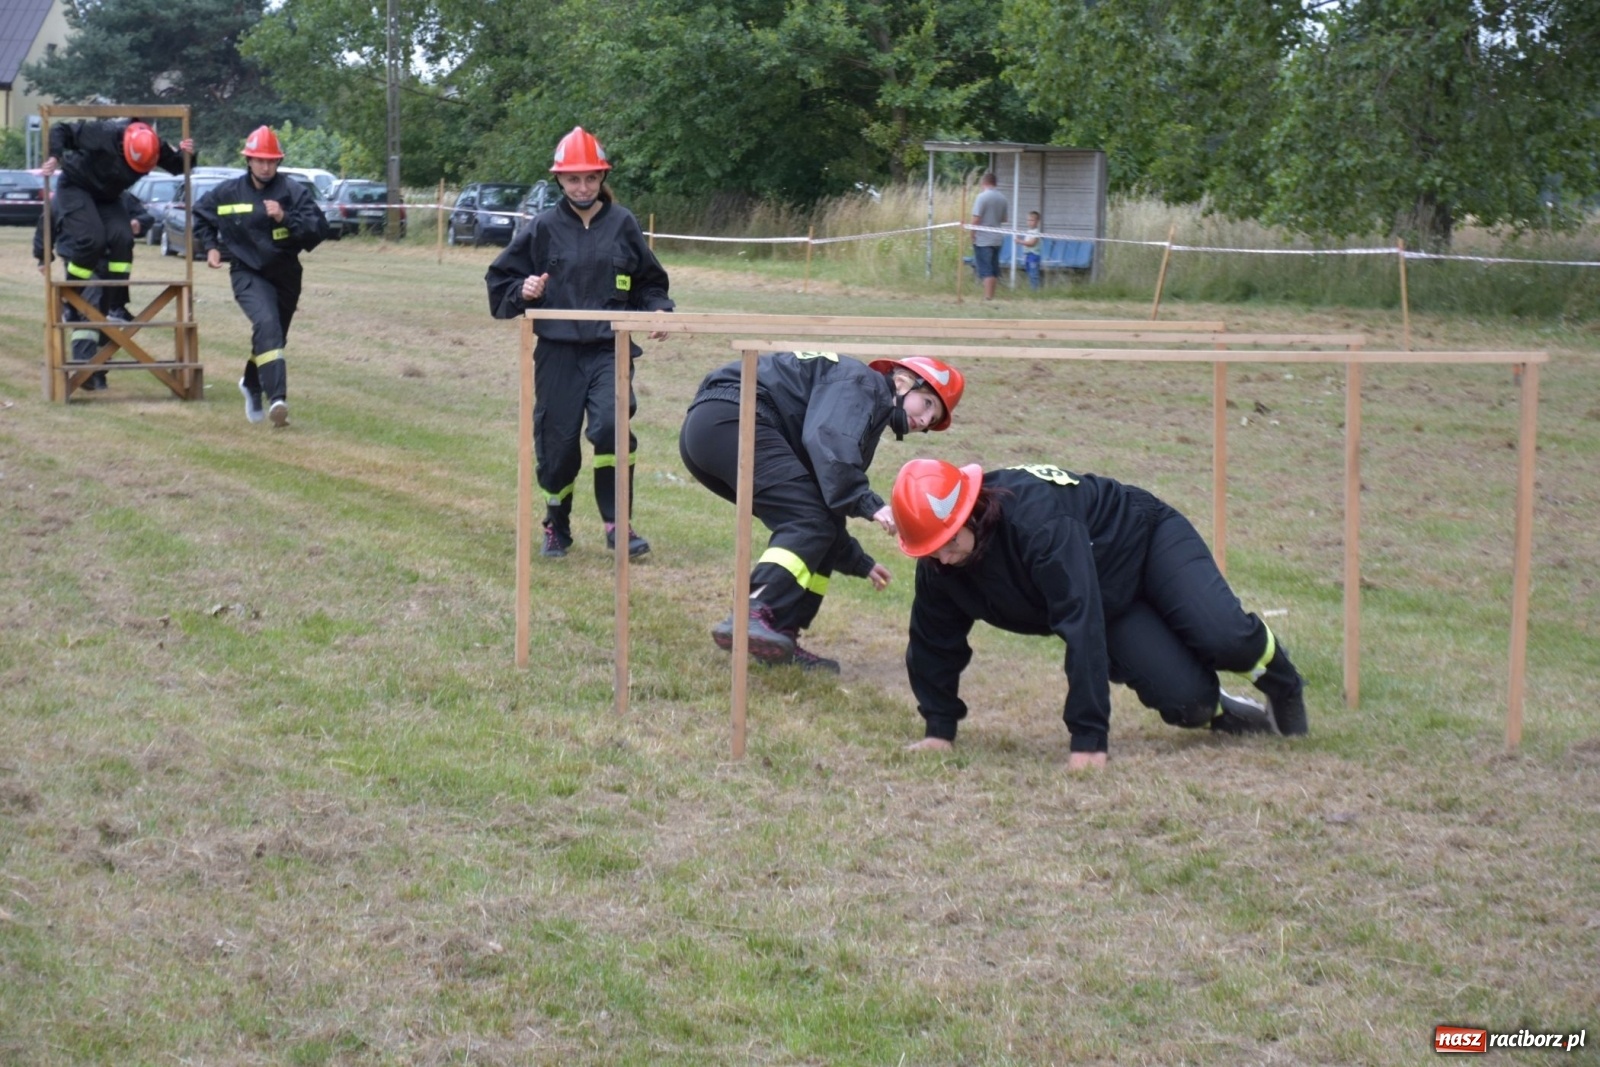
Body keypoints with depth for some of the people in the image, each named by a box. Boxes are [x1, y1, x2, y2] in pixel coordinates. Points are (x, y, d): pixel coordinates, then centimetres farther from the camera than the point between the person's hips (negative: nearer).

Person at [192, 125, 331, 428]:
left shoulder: (293, 192, -7)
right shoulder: (227, 192, -2)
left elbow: (320, 229, -16)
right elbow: (200, 216, 18)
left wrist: (285, 218, -28)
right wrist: (211, 247, 5)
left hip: (285, 275, 2)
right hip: (248, 274, -2)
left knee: (274, 335, 18)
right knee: (267, 325, -28)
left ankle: (252, 384, 49)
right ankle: (277, 398, -38)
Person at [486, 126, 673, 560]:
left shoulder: (622, 223, 5)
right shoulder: (542, 227, 2)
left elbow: (649, 281, 14)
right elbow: (500, 281, 6)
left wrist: (657, 310, -5)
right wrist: (522, 292, -14)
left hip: (610, 349, 0)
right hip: (557, 353, 0)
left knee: (611, 425, -20)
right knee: (556, 443, 4)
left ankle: (618, 523, -10)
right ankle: (557, 528, 26)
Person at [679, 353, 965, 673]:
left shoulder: (866, 413, 28)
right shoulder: (863, 384, -1)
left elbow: (825, 495, 30)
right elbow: (828, 440, -20)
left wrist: (858, 562, 34)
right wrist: (869, 504, -25)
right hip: (731, 419, -10)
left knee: (817, 525, 10)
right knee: (809, 522, -18)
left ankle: (779, 638, 3)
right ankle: (750, 618, -35)